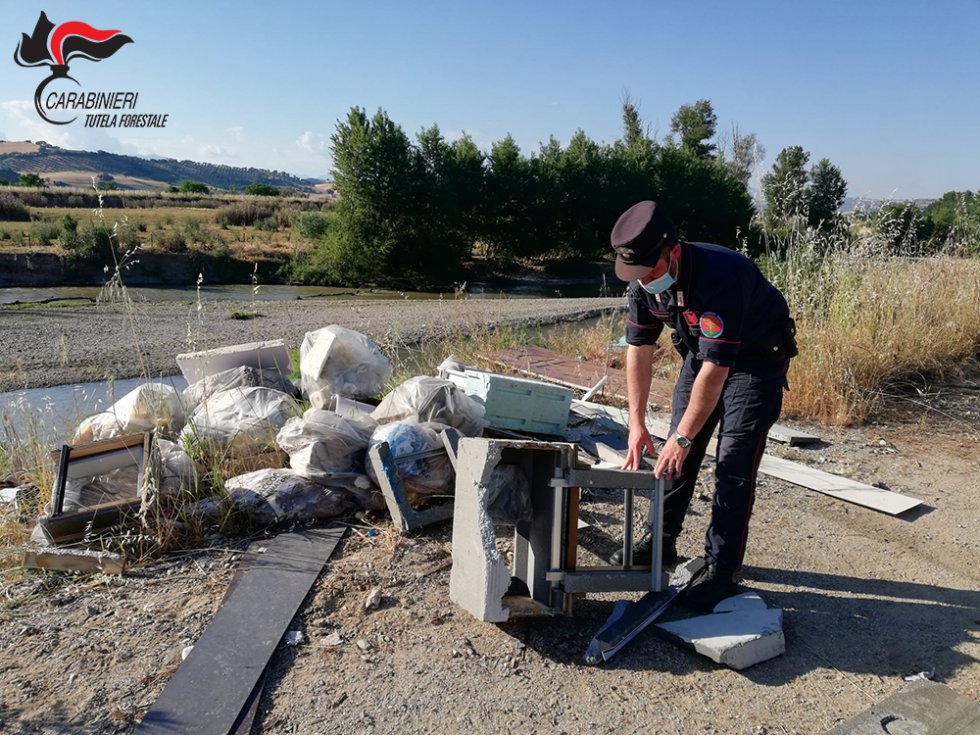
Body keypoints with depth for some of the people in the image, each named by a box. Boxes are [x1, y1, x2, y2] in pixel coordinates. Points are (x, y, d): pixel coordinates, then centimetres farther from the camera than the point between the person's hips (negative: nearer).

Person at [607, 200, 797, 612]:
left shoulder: (719, 277, -38)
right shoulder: (643, 282, -15)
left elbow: (716, 370, -35)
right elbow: (638, 350, -9)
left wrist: (683, 438, -30)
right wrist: (636, 424, -12)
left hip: (757, 357, -6)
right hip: (701, 351, 7)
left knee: (734, 465, -10)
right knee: (676, 454, 7)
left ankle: (720, 572, 0)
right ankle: (660, 541, 21)